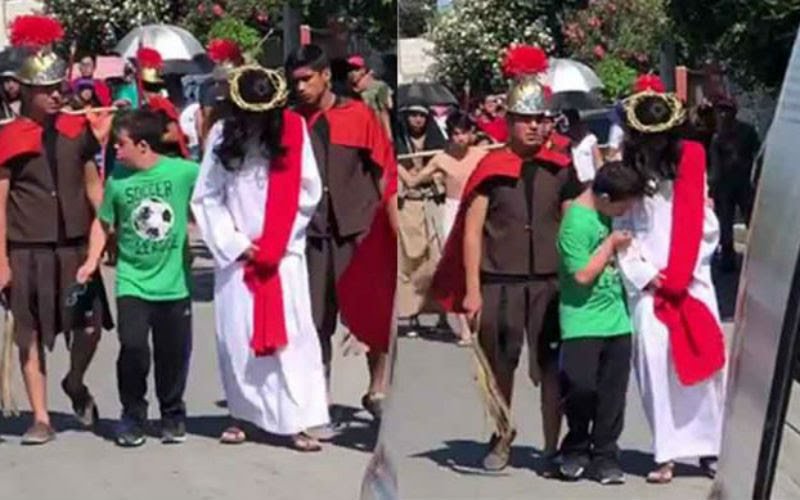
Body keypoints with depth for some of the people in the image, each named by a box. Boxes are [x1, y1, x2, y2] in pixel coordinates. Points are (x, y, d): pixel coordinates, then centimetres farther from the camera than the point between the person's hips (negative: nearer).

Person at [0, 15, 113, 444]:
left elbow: (93, 184, 14)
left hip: (75, 244, 3)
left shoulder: (76, 129, 4)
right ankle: (41, 419, 13)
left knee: (89, 327, 3)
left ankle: (75, 384, 34)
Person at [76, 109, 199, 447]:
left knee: (174, 353, 8)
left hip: (174, 282, 0)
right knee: (133, 347, -12)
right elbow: (103, 222, 10)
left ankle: (173, 415, 28)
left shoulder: (182, 172, -8)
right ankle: (132, 416, 6)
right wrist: (92, 260, 0)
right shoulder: (117, 179, -2)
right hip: (132, 282, 0)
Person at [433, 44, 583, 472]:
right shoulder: (491, 167, 0)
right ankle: (501, 440, 25)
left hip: (550, 283, 1)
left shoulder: (562, 169, 5)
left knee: (552, 367, 4)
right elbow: (471, 230, -1)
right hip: (499, 283, -1)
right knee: (499, 368, 8)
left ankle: (555, 445, 14)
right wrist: (471, 290, -5)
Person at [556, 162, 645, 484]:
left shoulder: (607, 213, 8)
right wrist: (610, 244, -10)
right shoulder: (576, 222, -16)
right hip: (582, 321, -7)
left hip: (616, 318, 7)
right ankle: (576, 448, 11)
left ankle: (604, 455, 15)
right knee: (580, 386, -12)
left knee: (612, 392, 6)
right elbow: (582, 275, -20)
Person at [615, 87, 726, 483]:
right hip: (646, 282, -1)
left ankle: (710, 446, 5)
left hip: (691, 279, 1)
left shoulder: (690, 161, 5)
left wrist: (683, 273, -2)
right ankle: (666, 453, -4)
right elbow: (618, 229, 1)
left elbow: (706, 226, 5)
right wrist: (644, 274, -7)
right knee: (655, 361, -8)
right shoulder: (627, 168, 4)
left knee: (705, 359, -4)